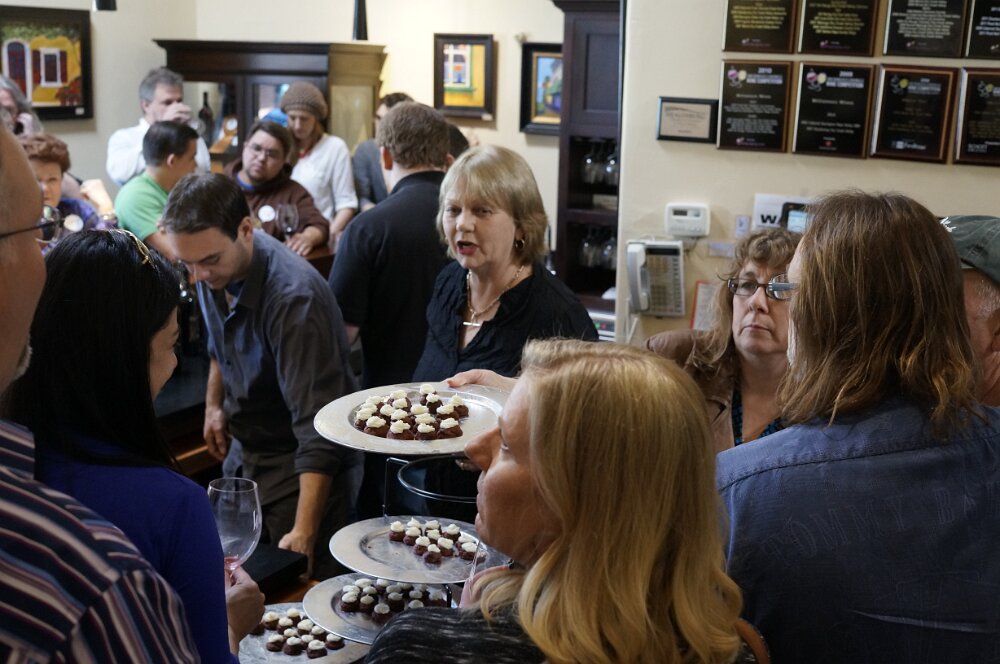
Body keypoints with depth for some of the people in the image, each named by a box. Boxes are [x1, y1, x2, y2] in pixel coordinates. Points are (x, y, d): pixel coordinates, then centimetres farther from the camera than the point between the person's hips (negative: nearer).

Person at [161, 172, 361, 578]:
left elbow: (317, 427, -34)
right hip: (249, 453, 8)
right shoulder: (216, 271, -8)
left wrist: (304, 532, -38)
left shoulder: (293, 297, -32)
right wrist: (214, 403, 13)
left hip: (306, 468, -7)